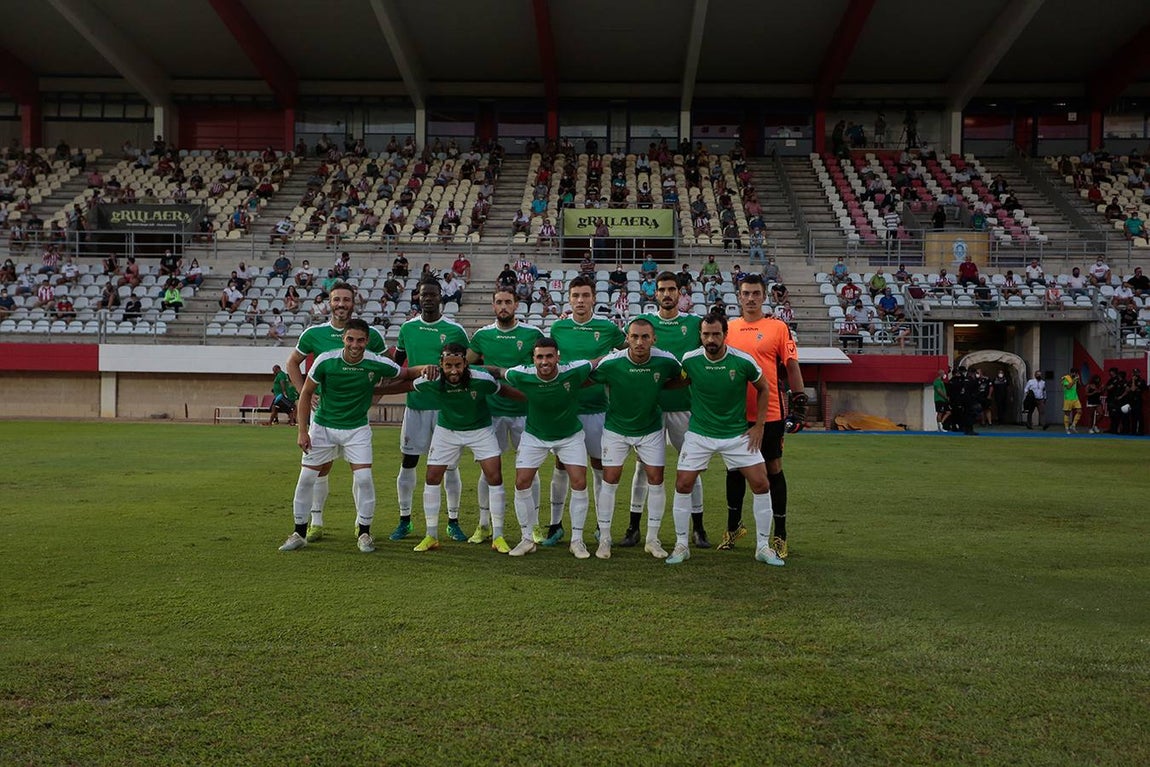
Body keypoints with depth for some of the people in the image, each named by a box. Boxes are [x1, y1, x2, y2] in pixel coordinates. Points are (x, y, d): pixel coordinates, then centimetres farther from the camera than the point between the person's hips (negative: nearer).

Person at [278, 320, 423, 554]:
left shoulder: (378, 364, -15)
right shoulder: (325, 361, -16)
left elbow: (407, 374, 3)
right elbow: (306, 394, -4)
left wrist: (424, 369, -20)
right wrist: (302, 431, -8)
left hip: (357, 429, 0)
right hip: (322, 426, 0)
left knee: (363, 478, -11)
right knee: (306, 478, 1)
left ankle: (364, 532, 8)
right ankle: (299, 532, 18)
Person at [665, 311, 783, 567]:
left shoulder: (743, 361, -14)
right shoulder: (689, 360, -11)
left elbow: (764, 389, 3)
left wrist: (759, 425, 0)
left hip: (737, 434, 0)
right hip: (699, 433, 0)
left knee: (761, 484, -5)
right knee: (683, 485, -6)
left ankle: (763, 546, 11)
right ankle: (681, 545, 11)